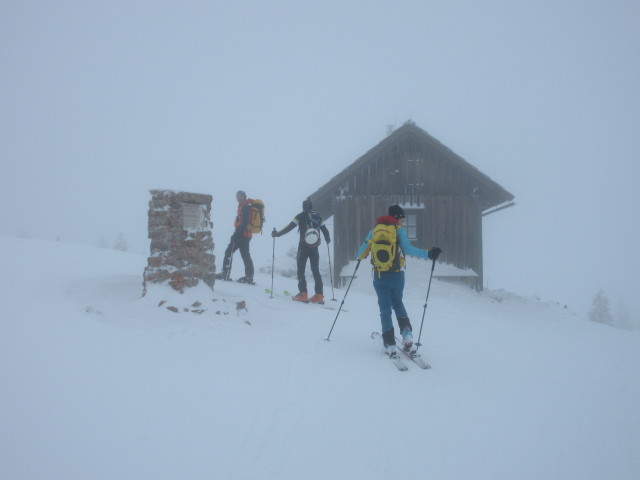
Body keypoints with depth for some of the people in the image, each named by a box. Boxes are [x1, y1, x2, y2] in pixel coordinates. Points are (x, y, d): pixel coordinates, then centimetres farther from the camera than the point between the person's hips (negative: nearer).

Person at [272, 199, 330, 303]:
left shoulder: (301, 216, -3)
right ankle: (319, 295, 5)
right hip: (314, 248, 3)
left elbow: (289, 227, -7)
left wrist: (277, 234, 1)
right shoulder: (317, 216, 8)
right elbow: (325, 230, 14)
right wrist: (328, 240, 34)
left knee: (301, 270, 4)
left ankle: (303, 294, -6)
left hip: (303, 247, -3)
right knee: (316, 270, 9)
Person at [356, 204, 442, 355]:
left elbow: (361, 251, 10)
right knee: (397, 303, 21)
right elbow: (407, 249, -16)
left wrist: (360, 257, 32)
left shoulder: (375, 230, 8)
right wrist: (428, 254, -15)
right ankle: (407, 334, 5)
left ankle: (390, 344, 4)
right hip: (396, 275, -1)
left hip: (379, 276, 1)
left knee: (385, 308, 10)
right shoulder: (399, 230, -2)